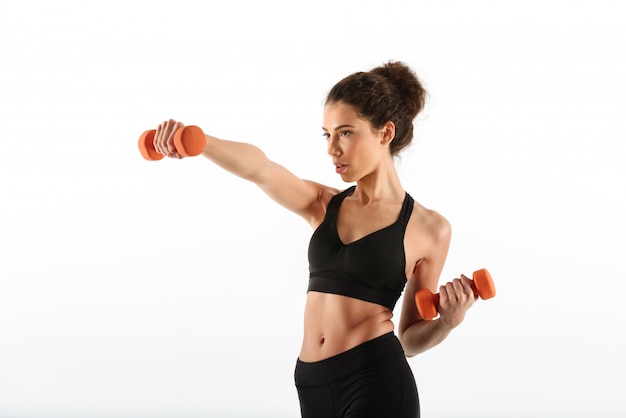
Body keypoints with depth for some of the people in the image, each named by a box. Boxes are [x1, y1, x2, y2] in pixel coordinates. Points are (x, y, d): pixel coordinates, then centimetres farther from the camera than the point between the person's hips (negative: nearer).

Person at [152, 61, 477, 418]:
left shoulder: (428, 228, 0)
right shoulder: (323, 205, 11)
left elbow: (410, 339, 7)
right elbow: (259, 169, -11)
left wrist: (449, 320, -12)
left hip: (377, 386, -5)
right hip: (314, 387, 5)